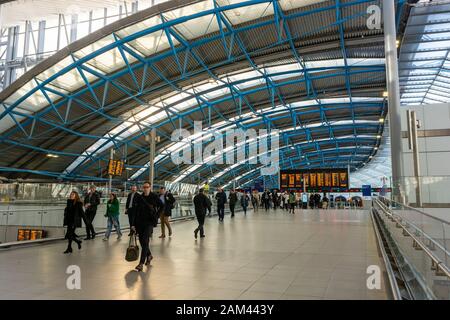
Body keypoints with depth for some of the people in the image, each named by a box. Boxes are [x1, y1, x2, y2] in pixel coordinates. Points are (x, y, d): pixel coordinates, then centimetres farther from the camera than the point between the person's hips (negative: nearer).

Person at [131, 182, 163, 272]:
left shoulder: (154, 196, -3)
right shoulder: (140, 198, 6)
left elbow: (162, 206, 5)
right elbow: (137, 211, 6)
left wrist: (156, 215, -1)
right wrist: (133, 224, 3)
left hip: (150, 222, -4)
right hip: (140, 221, 4)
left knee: (145, 241, -11)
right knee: (141, 241, 10)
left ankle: (141, 263, -10)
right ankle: (149, 255, 36)